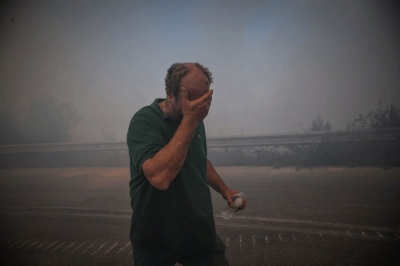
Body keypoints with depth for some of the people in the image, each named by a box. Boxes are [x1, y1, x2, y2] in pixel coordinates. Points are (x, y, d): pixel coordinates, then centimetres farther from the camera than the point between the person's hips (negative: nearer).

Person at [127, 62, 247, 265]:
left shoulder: (195, 119, 3)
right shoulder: (144, 121, -19)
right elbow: (160, 177, -34)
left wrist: (224, 190, 10)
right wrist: (189, 121, -31)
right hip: (156, 239, -5)